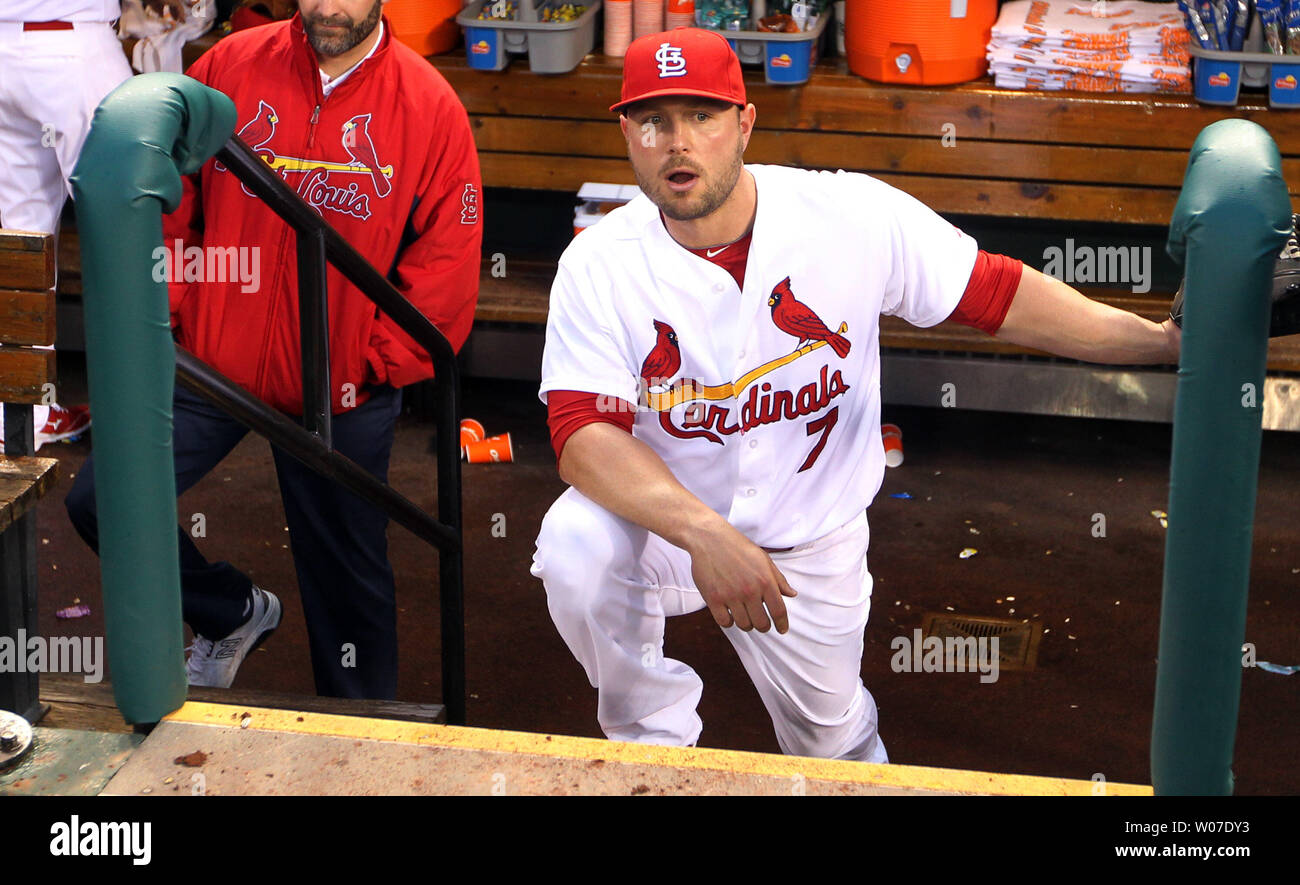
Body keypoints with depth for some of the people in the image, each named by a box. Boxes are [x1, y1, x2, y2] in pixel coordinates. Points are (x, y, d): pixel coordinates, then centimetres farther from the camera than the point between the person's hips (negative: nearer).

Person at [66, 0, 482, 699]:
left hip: (343, 389, -2)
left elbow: (446, 268, -6)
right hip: (211, 366, 2)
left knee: (345, 575, 10)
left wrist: (375, 365, -8)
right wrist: (170, 316, -3)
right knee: (99, 502, -5)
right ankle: (232, 613, 21)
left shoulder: (429, 107, -7)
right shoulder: (229, 68, -2)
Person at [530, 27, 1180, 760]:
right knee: (575, 548, -33)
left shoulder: (854, 217, -17)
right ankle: (655, 737, -6)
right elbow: (584, 432, -29)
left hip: (813, 541, 1)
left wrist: (1160, 339, -20)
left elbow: (993, 293, -11)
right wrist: (705, 533, -45)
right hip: (663, 520, -1)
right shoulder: (598, 266, -19)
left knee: (835, 745, 14)